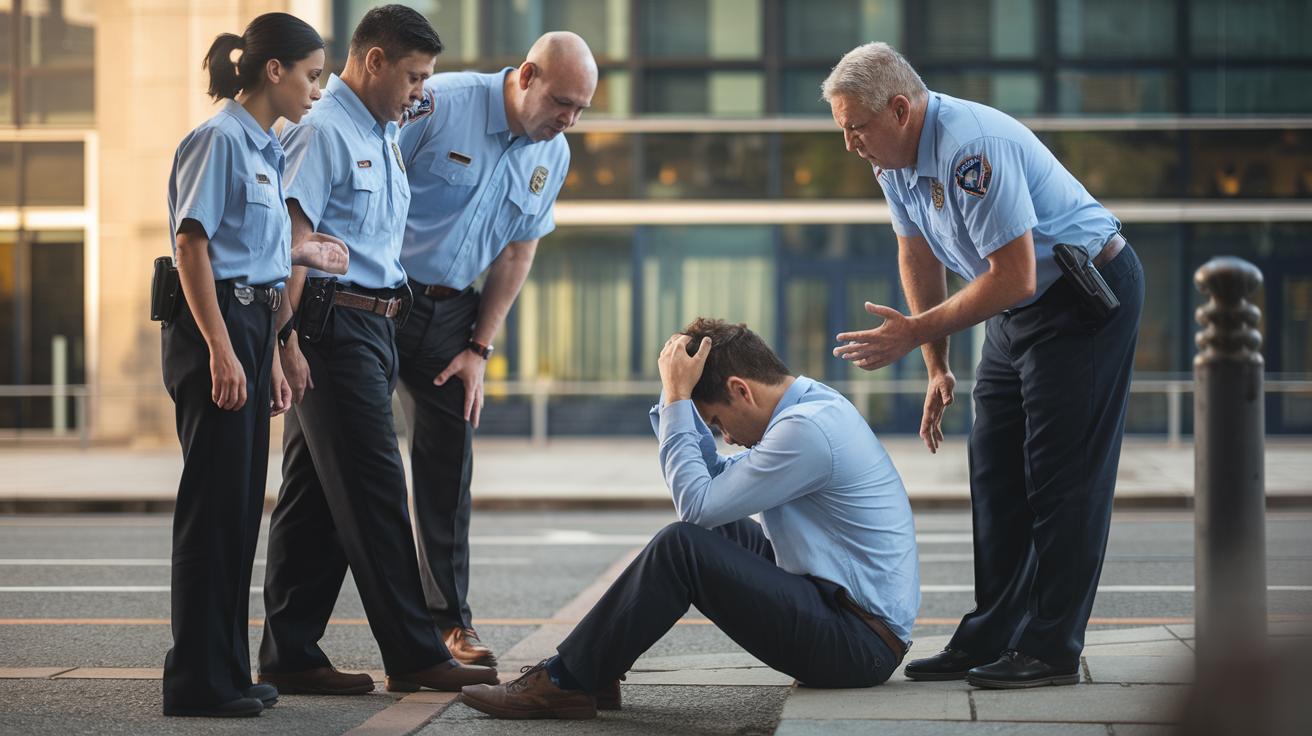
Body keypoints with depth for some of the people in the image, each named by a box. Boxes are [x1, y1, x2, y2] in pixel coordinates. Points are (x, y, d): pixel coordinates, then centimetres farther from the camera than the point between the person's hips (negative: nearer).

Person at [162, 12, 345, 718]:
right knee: (215, 505, -7)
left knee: (240, 509, 11)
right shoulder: (220, 139, -10)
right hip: (214, 327, -9)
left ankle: (228, 672, 17)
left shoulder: (263, 148, 17)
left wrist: (269, 358, 20)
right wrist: (221, 350, -22)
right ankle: (198, 680, -3)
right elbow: (192, 245, -16)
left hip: (249, 325, 10)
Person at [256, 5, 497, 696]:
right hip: (332, 323, -9)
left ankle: (290, 655, 14)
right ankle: (414, 655, -2)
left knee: (316, 495, 10)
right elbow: (291, 237, -16)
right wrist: (285, 336, -22)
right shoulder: (322, 131, -10)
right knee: (373, 490, -6)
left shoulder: (385, 135, 20)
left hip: (373, 323, 9)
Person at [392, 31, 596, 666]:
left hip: (449, 310, 6)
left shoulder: (552, 155, 4)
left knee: (449, 459, 5)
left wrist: (479, 348, 6)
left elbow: (517, 253, 12)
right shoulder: (439, 104, -16)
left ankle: (449, 620, 14)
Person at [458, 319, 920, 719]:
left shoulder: (807, 430, -20)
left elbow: (697, 503, -17)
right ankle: (596, 661, 13)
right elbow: (714, 481, 16)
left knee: (682, 546, -18)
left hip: (859, 643, -10)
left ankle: (565, 682, -7)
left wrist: (676, 396, -11)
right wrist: (677, 394, 5)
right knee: (708, 529, 15)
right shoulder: (811, 405, 12)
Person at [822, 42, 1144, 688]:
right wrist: (937, 368, 12)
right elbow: (918, 257, 12)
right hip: (1016, 313, 10)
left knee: (1062, 478, -9)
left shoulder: (973, 150, -30)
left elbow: (1014, 277, -29)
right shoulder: (894, 155, 0)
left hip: (1088, 298, -10)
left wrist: (918, 332, -23)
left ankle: (1051, 651, -5)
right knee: (995, 476, 8)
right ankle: (989, 640, 13)